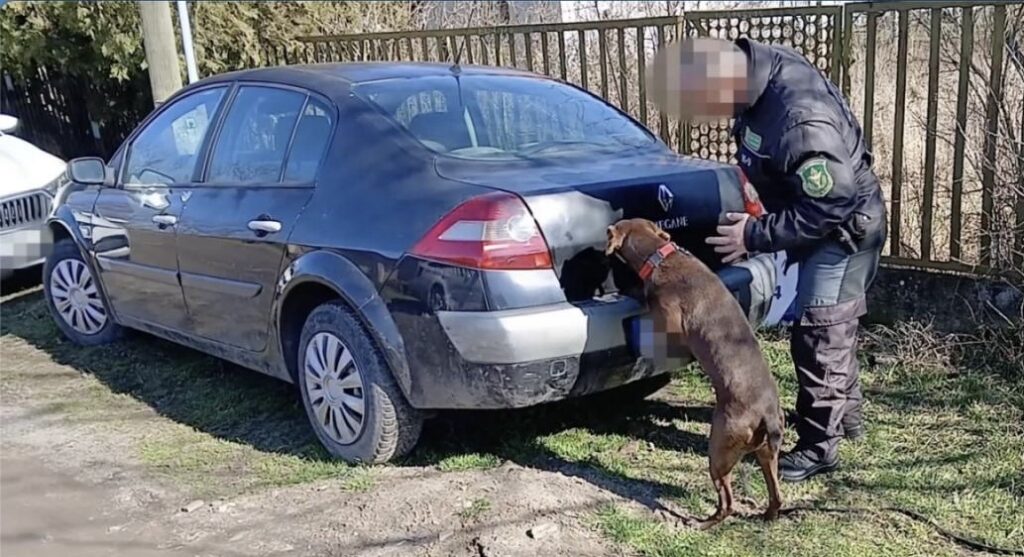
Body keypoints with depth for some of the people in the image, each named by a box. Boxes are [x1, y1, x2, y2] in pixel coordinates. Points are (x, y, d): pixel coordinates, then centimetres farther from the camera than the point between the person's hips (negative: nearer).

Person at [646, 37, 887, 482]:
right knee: (832, 325, 21)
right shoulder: (757, 66, -10)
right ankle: (845, 414, 39)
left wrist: (755, 235, -23)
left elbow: (829, 206, -30)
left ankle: (819, 446, 10)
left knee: (819, 332, -4)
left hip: (844, 224, -9)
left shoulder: (801, 119, -39)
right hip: (815, 214, 9)